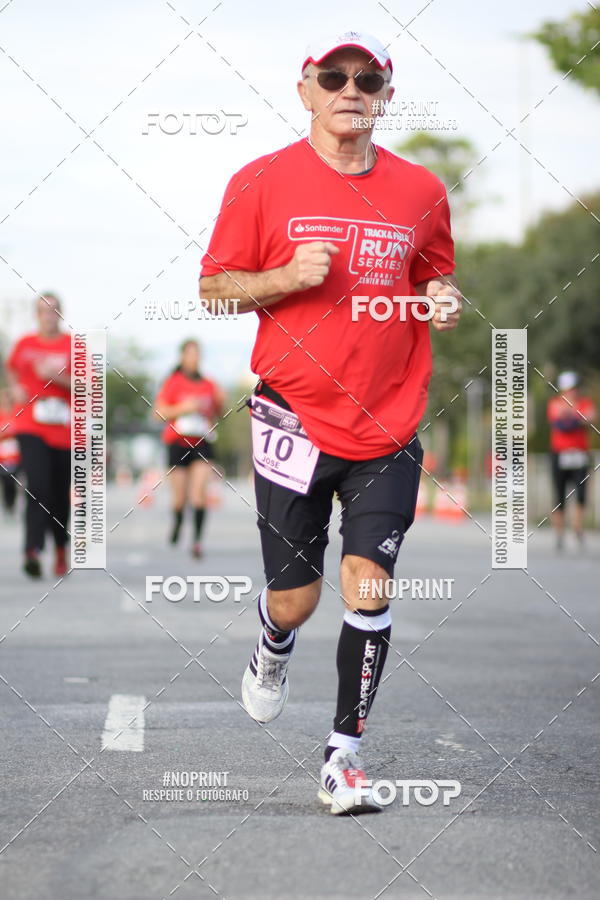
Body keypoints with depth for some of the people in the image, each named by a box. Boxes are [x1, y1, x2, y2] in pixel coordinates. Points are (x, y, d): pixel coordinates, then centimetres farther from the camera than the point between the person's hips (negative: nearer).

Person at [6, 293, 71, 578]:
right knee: (38, 487, -19)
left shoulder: (74, 346, 1)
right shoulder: (24, 344, 7)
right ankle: (33, 551, -27)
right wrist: (15, 388, 7)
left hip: (64, 432, 0)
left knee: (61, 494, 8)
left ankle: (61, 549, 30)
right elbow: (11, 369, 27)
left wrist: (57, 377, -18)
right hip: (30, 427, 0)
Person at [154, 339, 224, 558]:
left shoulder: (208, 384, 9)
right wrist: (184, 408, -14)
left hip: (202, 442, 1)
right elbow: (160, 412, -1)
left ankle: (197, 539, -18)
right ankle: (177, 524, 35)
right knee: (180, 495, 4)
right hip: (178, 442, -1)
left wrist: (220, 402, -2)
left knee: (199, 491, -15)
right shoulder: (173, 382, 2)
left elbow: (217, 414, 19)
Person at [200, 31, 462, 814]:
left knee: (368, 588, -9)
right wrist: (288, 277, -16)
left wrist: (442, 301, -4)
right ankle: (273, 650, 43)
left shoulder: (421, 191, 6)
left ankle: (344, 757, 2)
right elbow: (213, 287, 2)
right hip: (295, 421, -1)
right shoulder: (262, 183, -2)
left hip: (388, 429, 1)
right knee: (294, 600, 5)